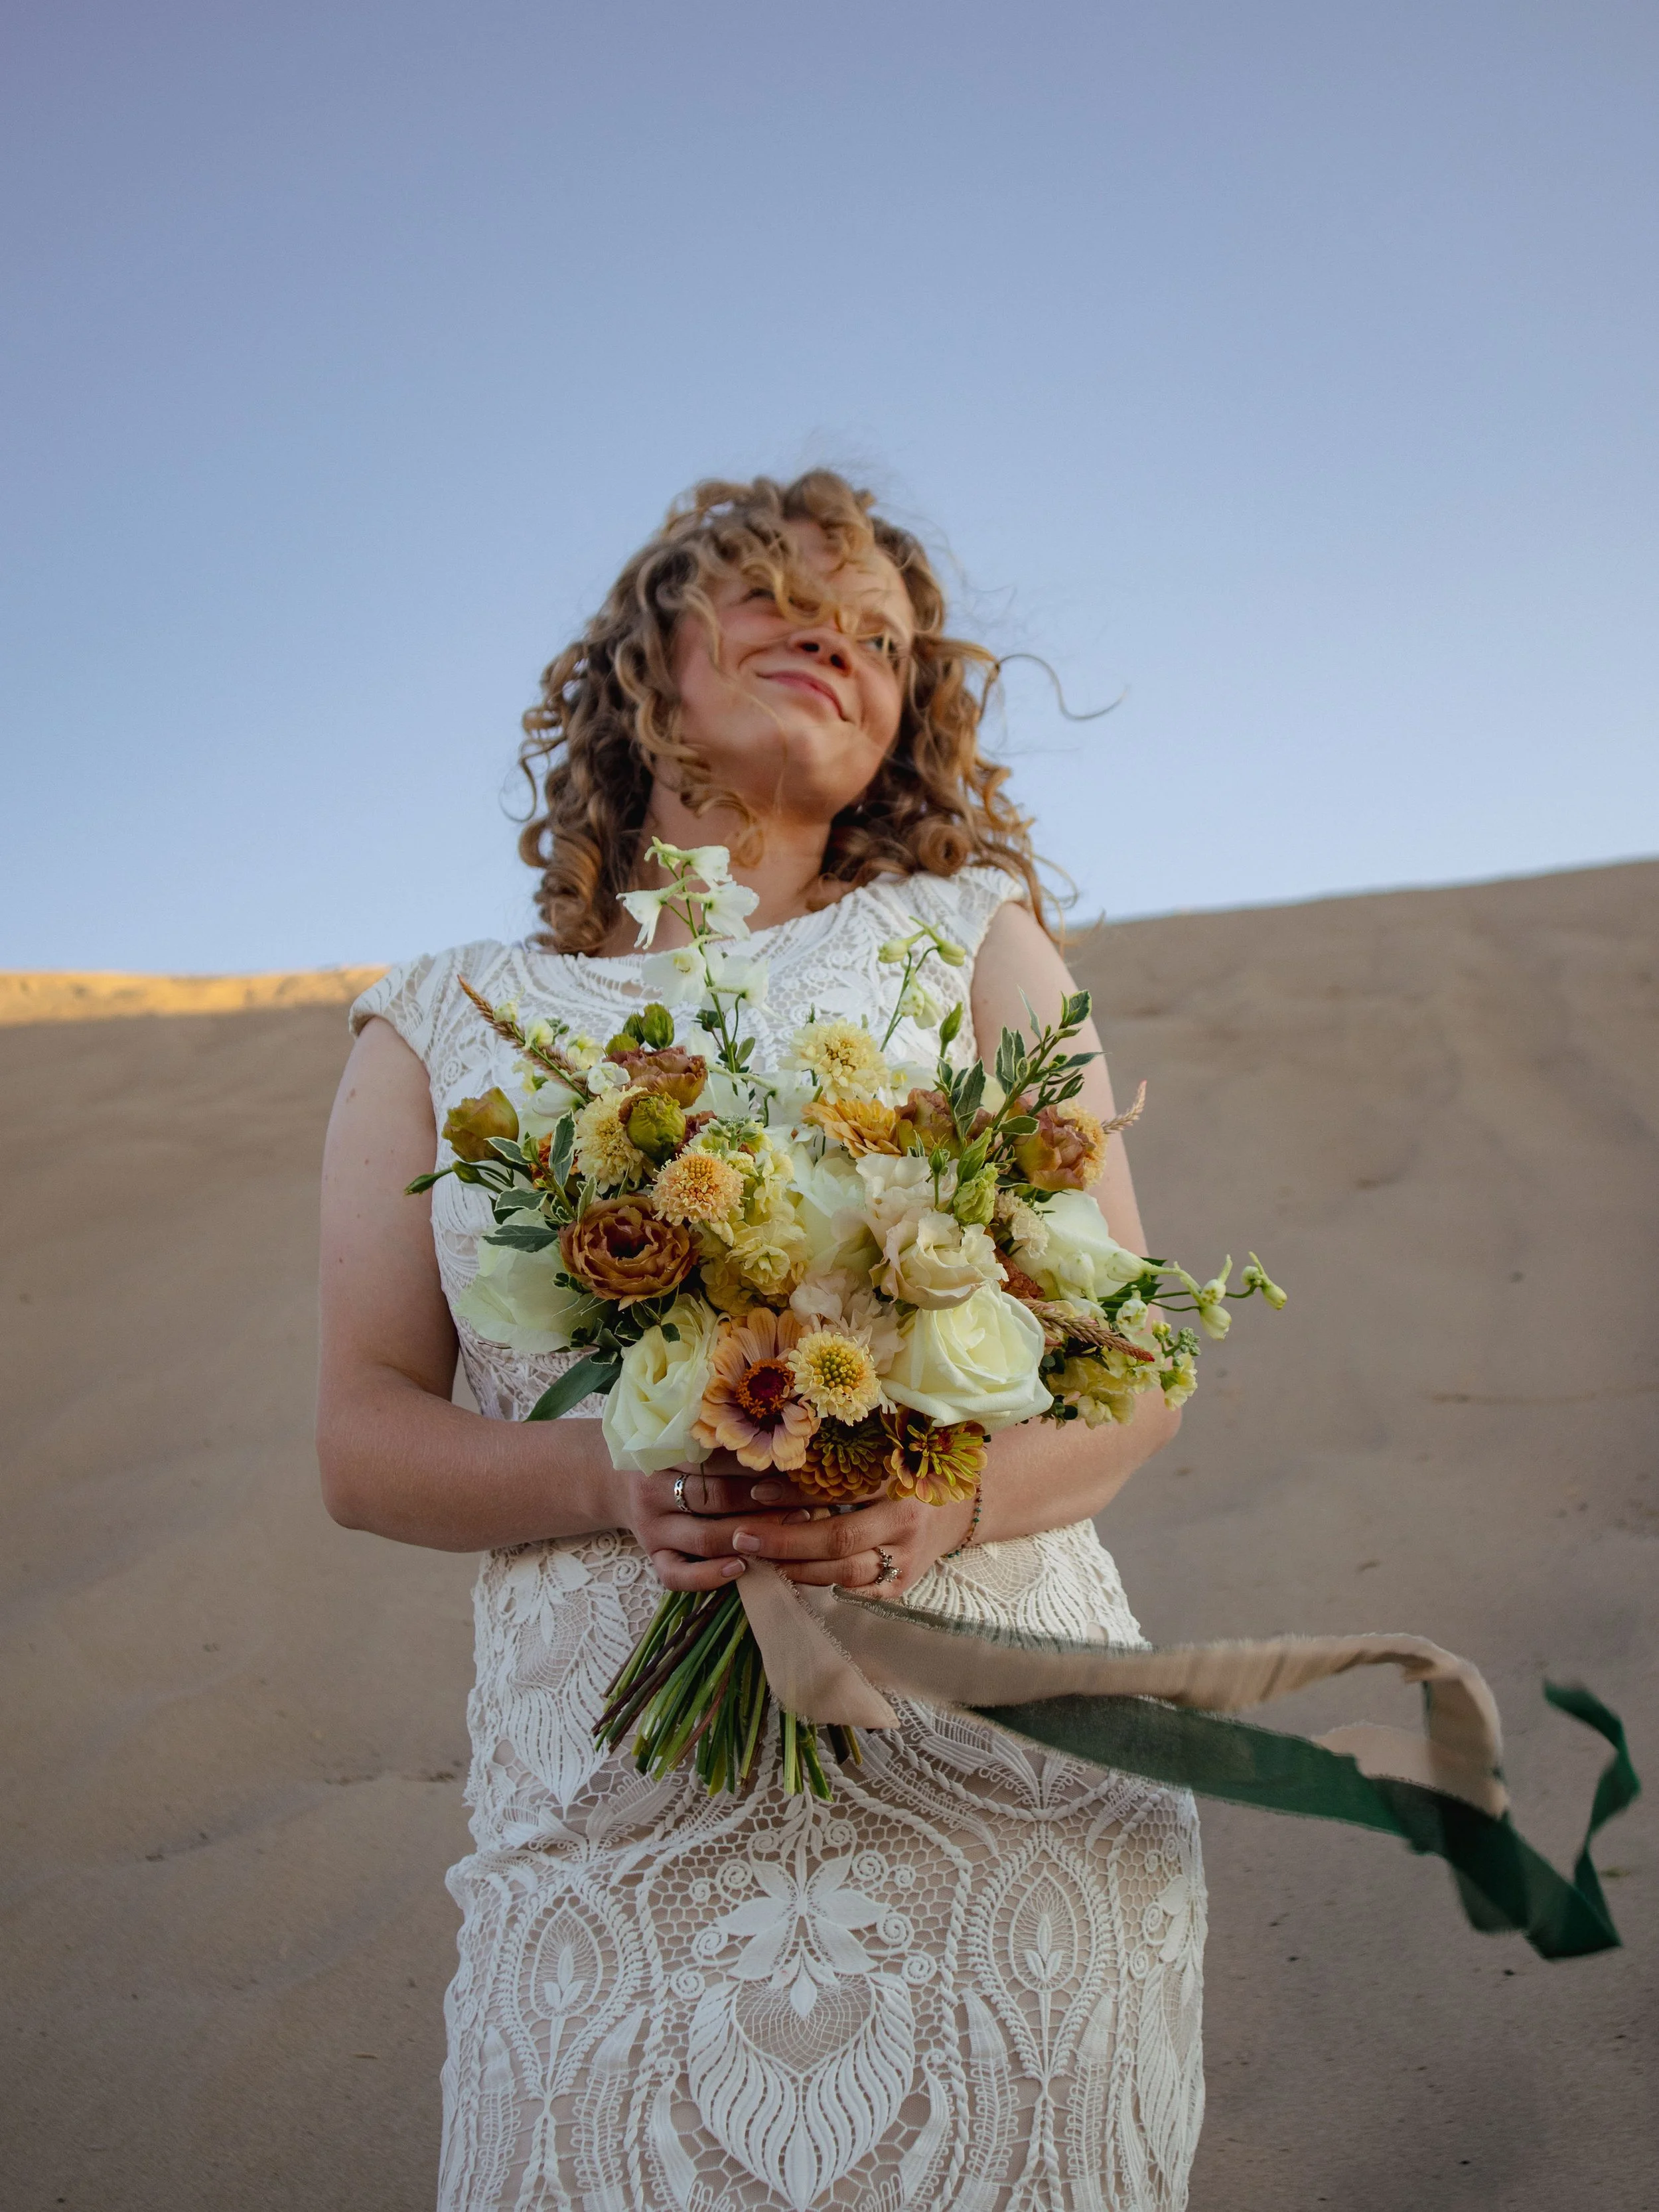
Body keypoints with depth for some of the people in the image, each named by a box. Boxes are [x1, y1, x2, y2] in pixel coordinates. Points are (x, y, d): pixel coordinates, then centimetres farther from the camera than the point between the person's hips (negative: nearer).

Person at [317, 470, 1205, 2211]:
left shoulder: (967, 937, 5)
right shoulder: (441, 1024, 8)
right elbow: (361, 1439, 4)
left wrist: (949, 1497, -20)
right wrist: (617, 1476, -16)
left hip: (1012, 1804, 0)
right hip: (607, 1850, 1)